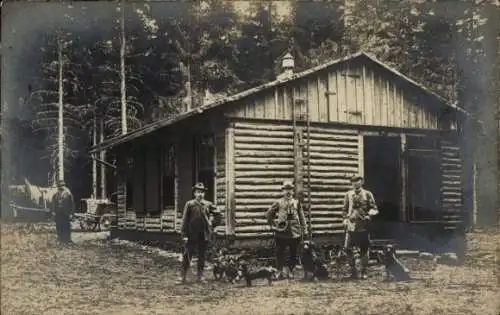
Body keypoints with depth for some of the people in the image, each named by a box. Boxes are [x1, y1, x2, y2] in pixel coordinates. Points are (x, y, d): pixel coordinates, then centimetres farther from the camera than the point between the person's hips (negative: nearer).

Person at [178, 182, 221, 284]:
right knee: (187, 255, -2)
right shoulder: (189, 204, -1)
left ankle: (200, 276, 17)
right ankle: (183, 277, 2)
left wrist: (212, 224, 6)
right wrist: (184, 235, -8)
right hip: (192, 235, -2)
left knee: (202, 256, 9)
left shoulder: (208, 204, 5)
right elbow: (185, 220, -3)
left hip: (204, 235, 2)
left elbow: (217, 215, 17)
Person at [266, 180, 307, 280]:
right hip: (281, 232, -1)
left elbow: (302, 218, 9)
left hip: (295, 233, 1)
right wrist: (272, 225, 3)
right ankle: (280, 272, 10)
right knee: (280, 253, 2)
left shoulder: (296, 203, 7)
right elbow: (269, 214, 10)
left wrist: (304, 230, 4)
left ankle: (291, 271, 18)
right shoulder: (278, 203, 2)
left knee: (293, 253, 7)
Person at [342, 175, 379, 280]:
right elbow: (345, 209, 18)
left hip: (363, 226, -2)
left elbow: (374, 209, 1)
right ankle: (353, 271, 9)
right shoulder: (348, 195, 9)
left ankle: (364, 272, 16)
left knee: (364, 250, 4)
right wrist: (345, 219, 4)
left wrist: (370, 214, -19)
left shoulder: (367, 194, 2)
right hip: (351, 226, 2)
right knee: (348, 248, -5)